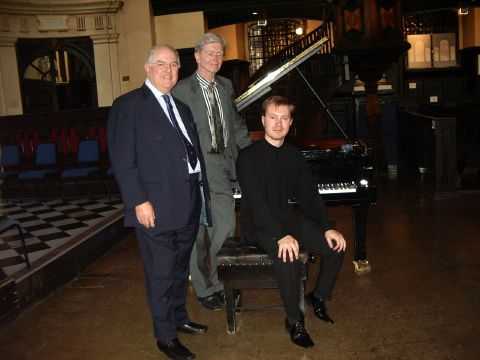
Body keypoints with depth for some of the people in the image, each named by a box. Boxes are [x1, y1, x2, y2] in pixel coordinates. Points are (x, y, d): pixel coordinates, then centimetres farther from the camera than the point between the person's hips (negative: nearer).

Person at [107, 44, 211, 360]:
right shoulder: (128, 106, -6)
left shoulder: (182, 108, 17)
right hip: (156, 207, -7)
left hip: (189, 204, 7)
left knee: (180, 268, 20)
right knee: (161, 273, 3)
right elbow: (123, 159, -12)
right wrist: (139, 201, -18)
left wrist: (204, 192, 14)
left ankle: (179, 317, 38)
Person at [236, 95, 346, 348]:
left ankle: (318, 297, 15)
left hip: (286, 216, 6)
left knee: (336, 245, -10)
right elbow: (257, 202, -23)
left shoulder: (293, 155, 6)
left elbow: (309, 195, 4)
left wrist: (328, 227, -9)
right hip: (257, 223, -6)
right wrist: (281, 235, -33)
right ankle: (294, 320, -12)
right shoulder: (248, 156, -13)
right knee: (288, 256, -33)